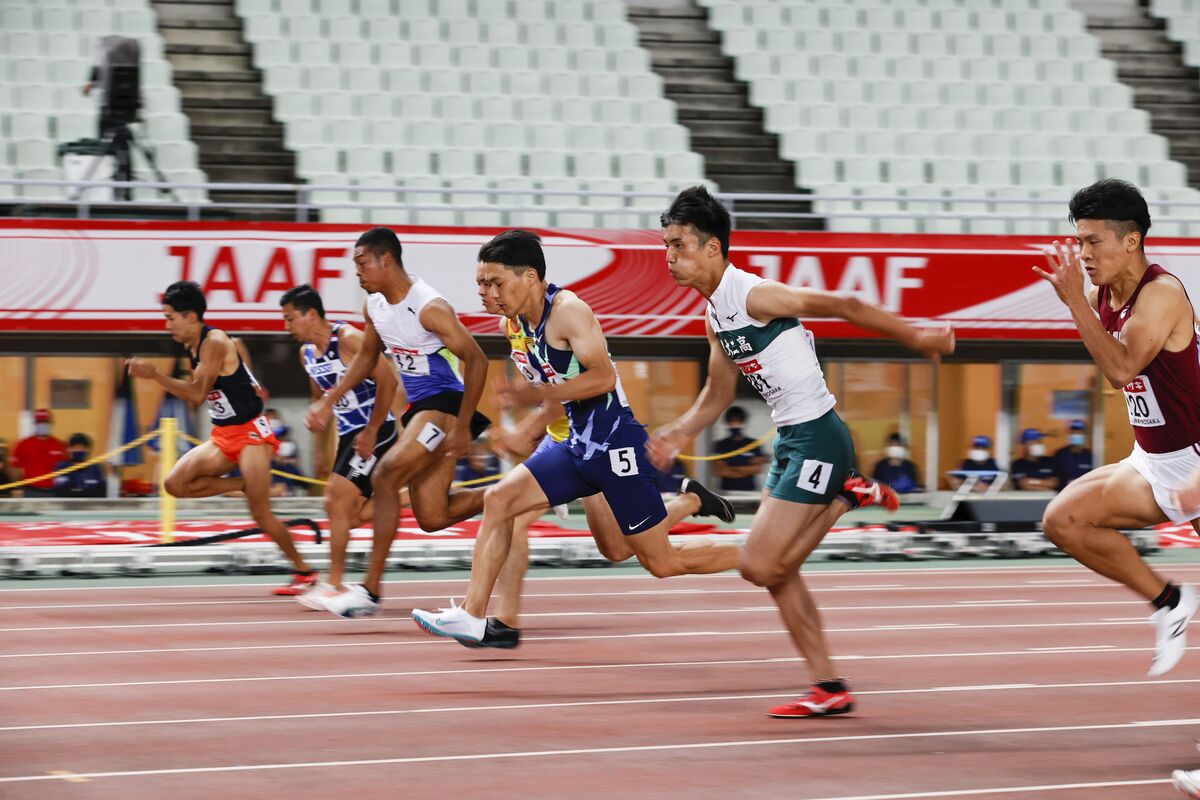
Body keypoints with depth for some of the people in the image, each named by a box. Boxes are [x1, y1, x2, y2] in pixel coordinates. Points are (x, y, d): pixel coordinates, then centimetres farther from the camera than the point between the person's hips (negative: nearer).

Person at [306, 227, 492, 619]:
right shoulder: (375, 306, 5)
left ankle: (371, 589, -18)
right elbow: (367, 357, 23)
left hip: (446, 403, -9)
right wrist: (329, 401, 15)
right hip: (419, 408, 9)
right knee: (432, 518, 5)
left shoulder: (429, 308, -20)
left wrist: (463, 427, -23)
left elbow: (476, 360, -20)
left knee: (384, 477, -21)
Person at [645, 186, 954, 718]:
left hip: (817, 439, -9)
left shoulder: (754, 296, -18)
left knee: (760, 566, -12)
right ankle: (828, 688, 16)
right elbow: (718, 393, 24)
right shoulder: (715, 316, 11)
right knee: (776, 574, 9)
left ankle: (846, 498, 7)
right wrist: (679, 433, 10)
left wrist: (917, 338, -11)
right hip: (788, 440, 9)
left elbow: (843, 306, -15)